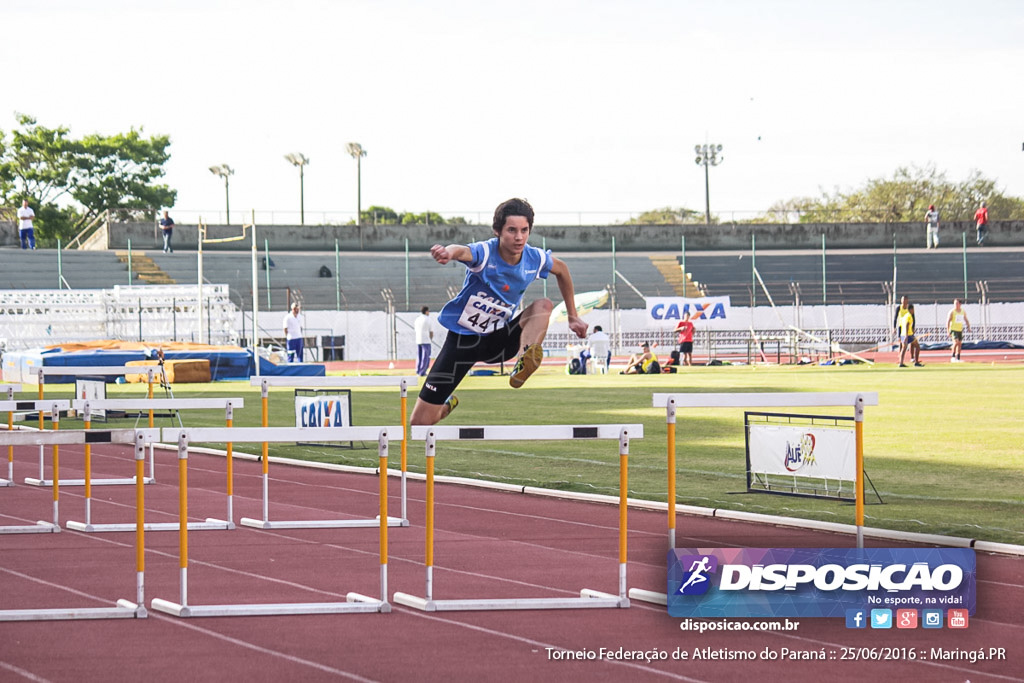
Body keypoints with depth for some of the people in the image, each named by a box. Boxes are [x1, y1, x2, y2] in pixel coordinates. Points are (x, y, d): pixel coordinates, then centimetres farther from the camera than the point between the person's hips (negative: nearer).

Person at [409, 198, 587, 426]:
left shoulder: (534, 258, -9)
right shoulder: (486, 253, -24)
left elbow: (562, 269, 16)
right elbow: (462, 251, -50)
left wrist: (573, 316, 17)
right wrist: (448, 252, -75)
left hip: (498, 339, 3)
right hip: (462, 338, -3)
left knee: (544, 305, -22)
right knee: (420, 422, -5)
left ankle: (523, 365, -37)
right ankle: (448, 404, 31)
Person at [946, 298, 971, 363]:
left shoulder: (963, 312, 8)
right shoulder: (952, 312, -8)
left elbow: (966, 320, 19)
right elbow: (948, 321, -9)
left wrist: (968, 326, 2)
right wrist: (948, 331, -16)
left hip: (960, 330, 6)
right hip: (953, 329, -6)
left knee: (959, 344, 7)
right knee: (956, 342, -22)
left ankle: (958, 358, 14)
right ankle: (953, 357, -17)